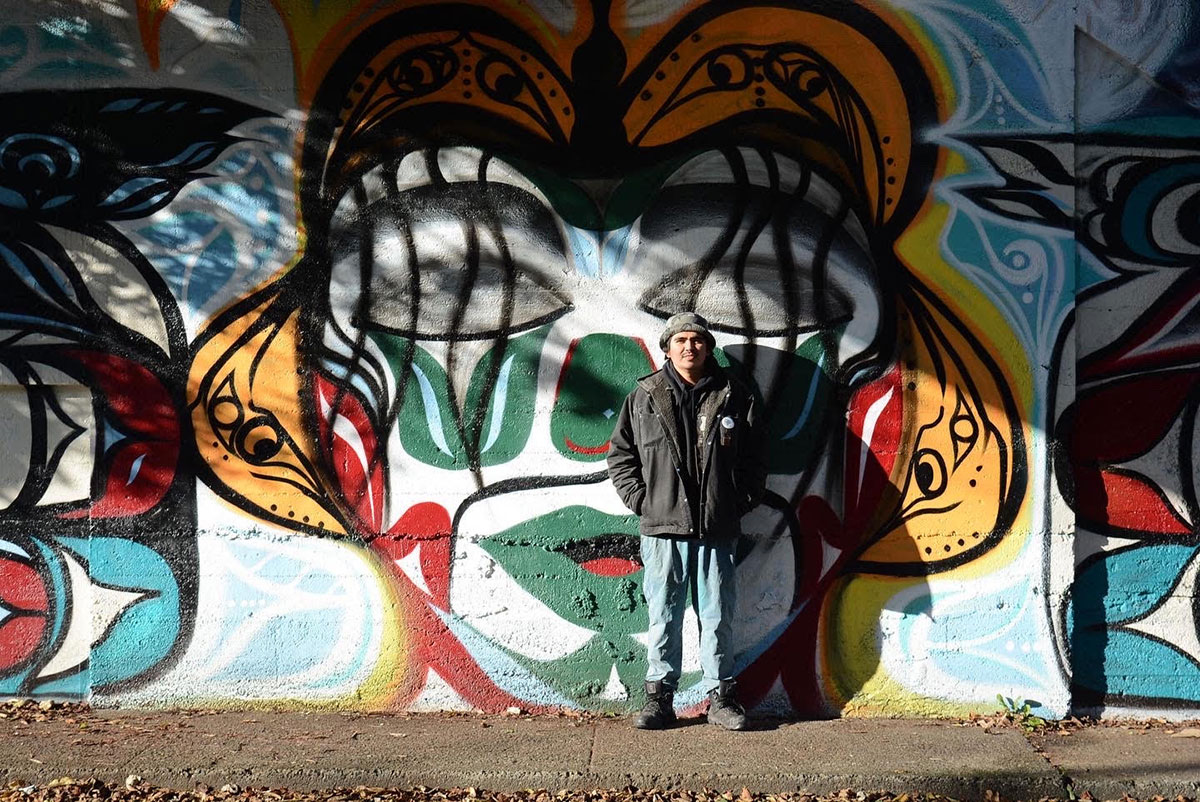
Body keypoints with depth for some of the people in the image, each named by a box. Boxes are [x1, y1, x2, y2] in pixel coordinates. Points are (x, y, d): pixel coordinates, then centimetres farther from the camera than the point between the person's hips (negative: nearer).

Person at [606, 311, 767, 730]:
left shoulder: (734, 397, 8)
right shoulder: (644, 397, 6)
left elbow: (755, 460, 12)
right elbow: (619, 456, 8)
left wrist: (741, 502, 2)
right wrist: (641, 500, -1)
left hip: (718, 528, 1)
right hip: (663, 526, -1)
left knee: (718, 616, 8)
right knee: (663, 616, 5)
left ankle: (721, 696, 19)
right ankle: (659, 696, 16)